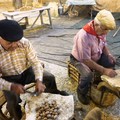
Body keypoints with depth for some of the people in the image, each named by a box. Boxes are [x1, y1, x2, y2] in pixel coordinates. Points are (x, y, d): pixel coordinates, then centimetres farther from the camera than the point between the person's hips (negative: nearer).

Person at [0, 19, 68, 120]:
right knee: (13, 101, -25)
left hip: (27, 71, 3)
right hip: (9, 79, -2)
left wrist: (38, 80, -31)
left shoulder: (25, 43, -20)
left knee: (50, 77, -7)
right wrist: (11, 86, -38)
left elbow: (35, 62, -16)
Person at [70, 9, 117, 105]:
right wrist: (104, 70, -34)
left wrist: (109, 54, -14)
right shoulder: (83, 36, -38)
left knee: (111, 62, -7)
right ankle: (81, 92, 0)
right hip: (80, 59, -7)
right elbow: (86, 60, -34)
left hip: (96, 56, 7)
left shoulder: (101, 30, -15)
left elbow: (104, 44, 6)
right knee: (88, 75, -31)